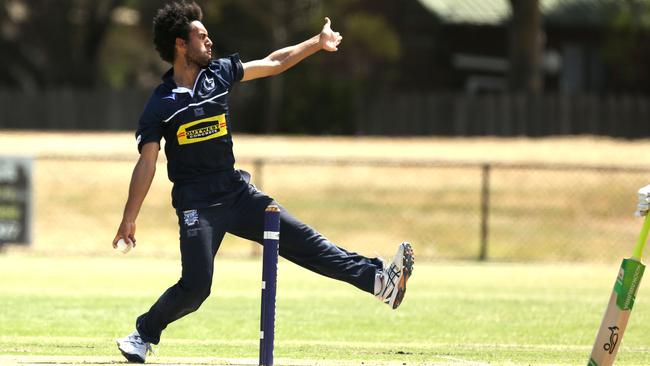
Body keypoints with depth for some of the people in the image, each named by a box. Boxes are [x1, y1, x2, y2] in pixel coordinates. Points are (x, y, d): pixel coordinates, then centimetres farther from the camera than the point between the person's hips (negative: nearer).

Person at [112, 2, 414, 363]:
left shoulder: (219, 73, 4)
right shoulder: (160, 104, -10)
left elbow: (272, 64, 16)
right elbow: (147, 163, -10)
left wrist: (317, 43, 16)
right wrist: (129, 219, -13)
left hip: (238, 193, 4)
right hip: (197, 205, -4)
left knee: (302, 241, -3)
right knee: (195, 287, -12)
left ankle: (379, 279, -10)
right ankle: (145, 334, 11)